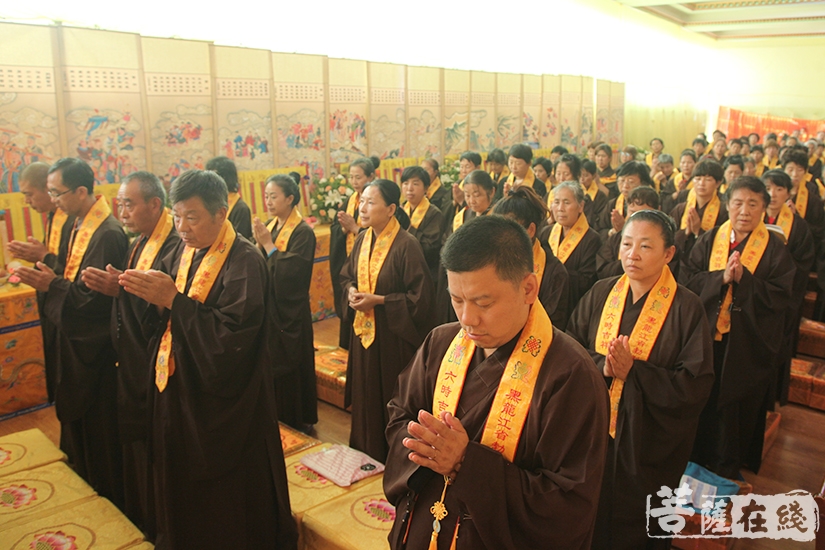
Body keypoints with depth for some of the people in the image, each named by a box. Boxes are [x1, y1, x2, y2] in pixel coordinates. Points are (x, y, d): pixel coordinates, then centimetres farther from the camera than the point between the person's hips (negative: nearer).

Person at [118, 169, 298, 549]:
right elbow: (160, 323, 5)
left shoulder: (245, 261, -18)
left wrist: (173, 299, -25)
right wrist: (150, 297, -16)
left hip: (223, 404, -7)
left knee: (226, 497, 9)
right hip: (177, 393, 7)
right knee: (181, 487, 19)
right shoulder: (182, 254, 5)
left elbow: (232, 336, -26)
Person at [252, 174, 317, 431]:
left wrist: (268, 244, -18)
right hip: (267, 308, 6)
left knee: (289, 368, 4)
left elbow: (291, 272, -22)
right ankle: (274, 417, 29)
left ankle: (298, 421, 22)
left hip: (290, 312, -6)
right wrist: (259, 242, -12)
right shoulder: (269, 226, 7)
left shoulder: (303, 233, -13)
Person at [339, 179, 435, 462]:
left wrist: (378, 300, -20)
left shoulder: (406, 245, -18)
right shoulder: (363, 240, 4)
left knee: (392, 400, 6)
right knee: (365, 395, 17)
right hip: (364, 331, 7)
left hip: (393, 338, -7)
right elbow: (347, 276, 17)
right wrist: (351, 290, -5)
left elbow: (420, 297, -18)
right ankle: (365, 453, 36)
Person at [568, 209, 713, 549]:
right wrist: (601, 366, -20)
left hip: (648, 444, -3)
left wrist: (633, 371, -25)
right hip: (593, 433, 3)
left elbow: (696, 385, -16)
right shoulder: (600, 294, -2)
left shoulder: (687, 308, -13)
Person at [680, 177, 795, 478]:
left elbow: (780, 297, -12)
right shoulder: (709, 240, 1)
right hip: (704, 339, 2)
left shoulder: (774, 249, -5)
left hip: (746, 348, -2)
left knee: (735, 407, 9)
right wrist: (721, 278, -20)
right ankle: (694, 460, 33)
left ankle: (726, 469, 29)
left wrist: (743, 279, -22)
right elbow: (687, 278, -6)